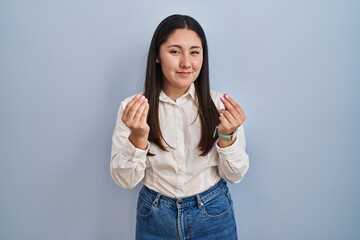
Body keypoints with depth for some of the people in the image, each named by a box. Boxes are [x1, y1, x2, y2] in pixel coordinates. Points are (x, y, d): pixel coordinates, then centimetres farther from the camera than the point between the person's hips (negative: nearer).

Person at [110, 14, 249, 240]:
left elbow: (235, 175, -7)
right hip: (155, 218, 0)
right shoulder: (132, 107, -10)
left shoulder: (220, 104, -11)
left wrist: (227, 136, -25)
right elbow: (125, 180, -11)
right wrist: (137, 137, -28)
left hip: (214, 215, 0)